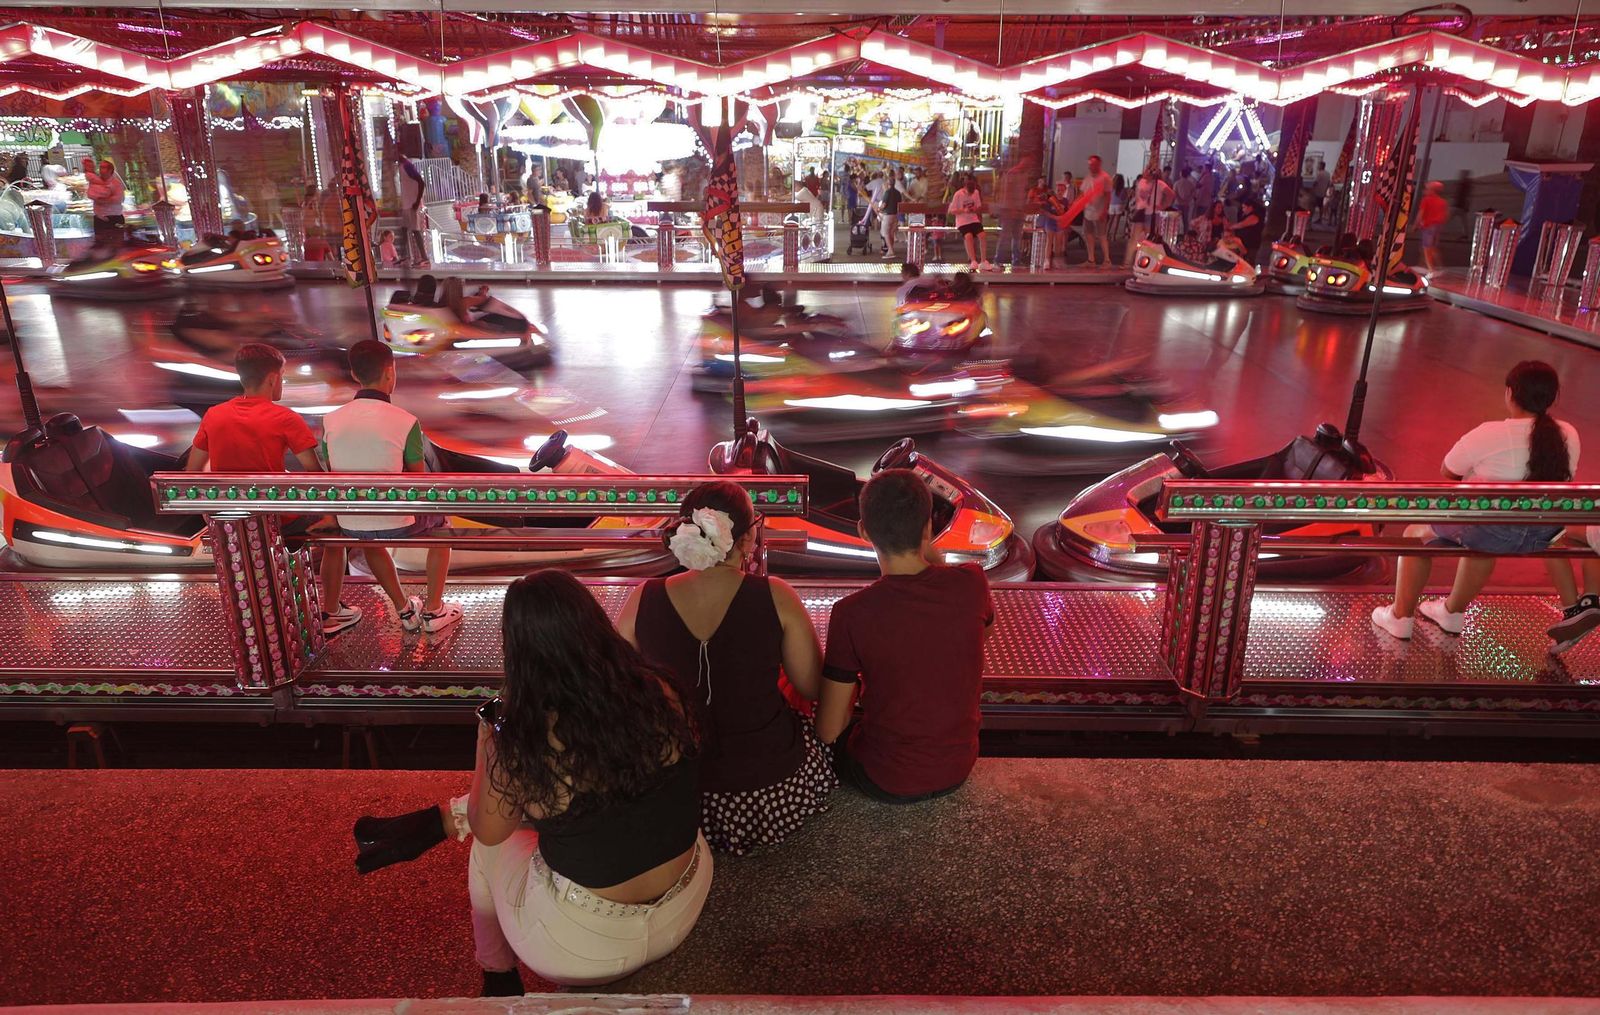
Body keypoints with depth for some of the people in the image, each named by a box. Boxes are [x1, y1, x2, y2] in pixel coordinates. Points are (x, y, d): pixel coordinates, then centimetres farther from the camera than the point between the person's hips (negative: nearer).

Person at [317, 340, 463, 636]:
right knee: (440, 523, 28)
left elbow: (332, 476, 6)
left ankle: (404, 609, 40)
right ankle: (433, 612, 27)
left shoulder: (331, 420, -6)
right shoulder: (406, 422, -17)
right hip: (397, 523, -3)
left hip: (350, 525, 4)